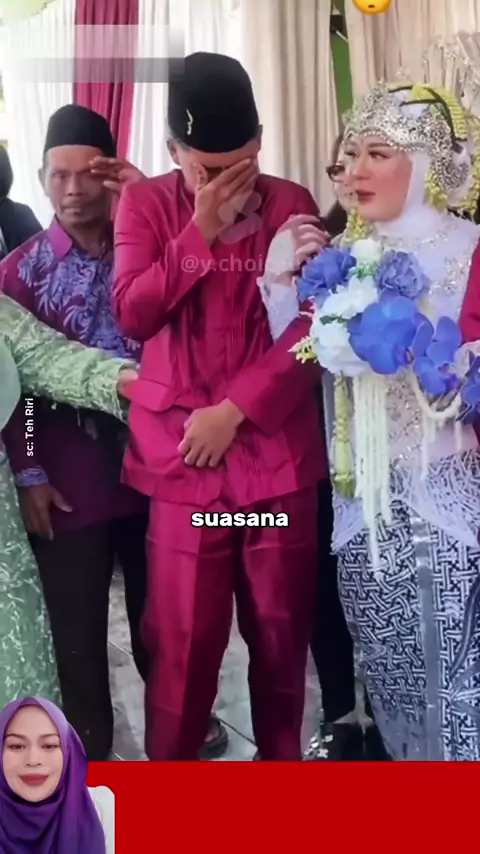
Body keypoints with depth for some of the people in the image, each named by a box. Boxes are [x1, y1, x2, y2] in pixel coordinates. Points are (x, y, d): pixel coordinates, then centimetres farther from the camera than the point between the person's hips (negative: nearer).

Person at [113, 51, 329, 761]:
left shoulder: (291, 204, 3)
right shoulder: (146, 204, 3)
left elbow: (313, 328, -2)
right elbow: (133, 314, -7)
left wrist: (234, 410, -11)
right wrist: (201, 230, -14)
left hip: (277, 452, 1)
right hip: (183, 456, -1)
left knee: (282, 628, 11)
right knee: (182, 638, 3)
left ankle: (282, 760, 33)